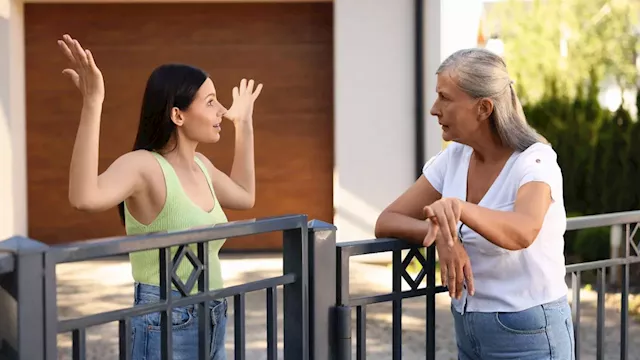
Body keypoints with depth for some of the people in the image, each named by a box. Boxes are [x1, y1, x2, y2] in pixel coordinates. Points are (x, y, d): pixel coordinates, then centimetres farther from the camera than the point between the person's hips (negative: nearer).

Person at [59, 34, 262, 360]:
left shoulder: (199, 165, 7)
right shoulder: (143, 165, -16)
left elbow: (244, 196, 28)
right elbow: (84, 197, -36)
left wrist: (244, 124, 27)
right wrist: (92, 104, -41)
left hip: (211, 322, 8)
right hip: (165, 326, -8)